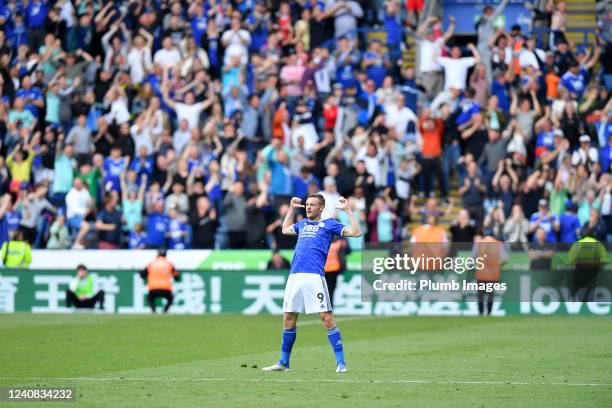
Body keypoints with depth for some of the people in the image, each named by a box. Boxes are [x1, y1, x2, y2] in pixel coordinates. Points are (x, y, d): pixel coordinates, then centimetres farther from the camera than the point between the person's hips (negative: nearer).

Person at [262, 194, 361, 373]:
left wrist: (347, 209, -1)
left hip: (314, 276, -6)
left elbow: (356, 232, 0)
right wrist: (291, 209, 38)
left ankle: (340, 363, -8)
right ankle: (283, 362, 18)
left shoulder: (329, 224, 8)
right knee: (288, 318, 8)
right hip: (294, 276, 6)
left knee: (326, 318, -11)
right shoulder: (302, 224, 25)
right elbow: (285, 229, 45)